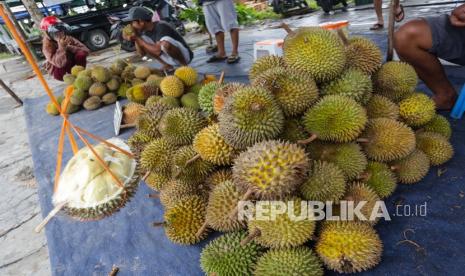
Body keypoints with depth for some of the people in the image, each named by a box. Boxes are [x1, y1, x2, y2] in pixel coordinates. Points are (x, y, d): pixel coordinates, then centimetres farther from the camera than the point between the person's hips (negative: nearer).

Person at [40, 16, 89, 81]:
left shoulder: (68, 38, -10)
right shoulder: (47, 45, -20)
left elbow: (86, 50, -18)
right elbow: (59, 63, -35)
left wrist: (69, 48, -27)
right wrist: (61, 47, -42)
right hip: (59, 70, -3)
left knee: (81, 54, -24)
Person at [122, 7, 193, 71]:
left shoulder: (161, 27, -24)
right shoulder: (145, 31, 0)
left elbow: (157, 51, -32)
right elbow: (142, 53, 3)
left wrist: (138, 38, -25)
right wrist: (136, 39, -14)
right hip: (170, 58, 8)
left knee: (165, 43, -37)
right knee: (142, 43, -2)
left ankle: (184, 65, -12)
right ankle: (167, 65, 7)